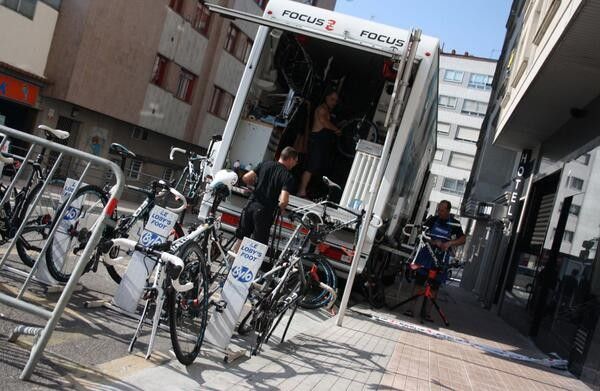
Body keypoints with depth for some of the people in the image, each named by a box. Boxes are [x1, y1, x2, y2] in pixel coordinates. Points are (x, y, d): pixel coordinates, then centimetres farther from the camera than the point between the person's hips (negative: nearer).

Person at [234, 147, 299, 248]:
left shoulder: (265, 164, 6)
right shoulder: (288, 177, -8)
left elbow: (246, 178, 0)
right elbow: (283, 201, -19)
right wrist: (281, 208, 3)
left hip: (251, 205, 5)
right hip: (265, 212, -4)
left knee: (241, 239, 17)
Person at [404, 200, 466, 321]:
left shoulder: (454, 224, 0)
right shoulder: (433, 219, 1)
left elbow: (463, 239, -3)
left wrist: (449, 243, -20)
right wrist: (433, 242, -19)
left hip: (440, 259, 0)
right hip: (426, 255, 0)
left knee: (434, 286, 4)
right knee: (418, 281, -3)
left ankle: (428, 313, 12)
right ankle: (412, 309, 3)